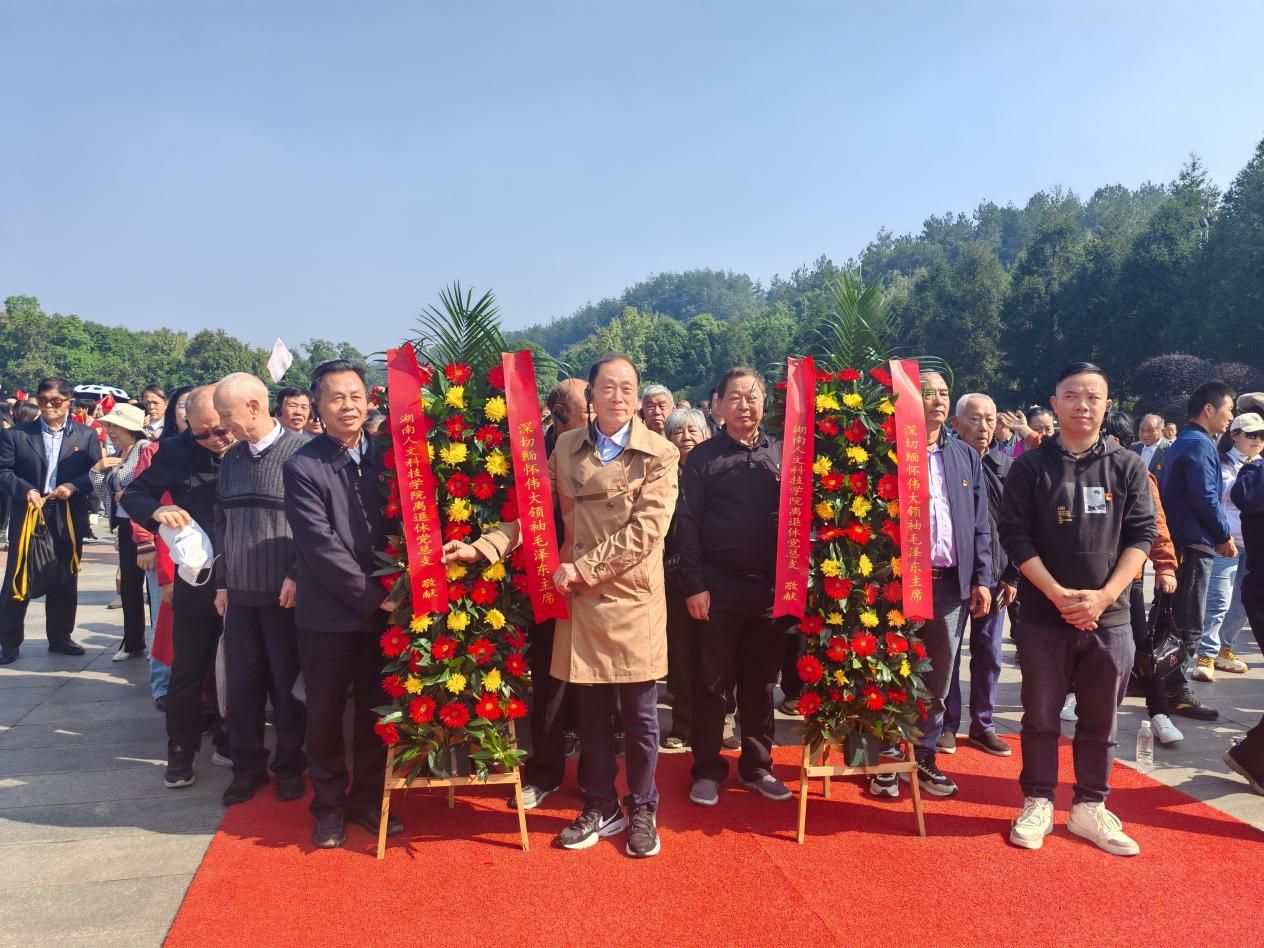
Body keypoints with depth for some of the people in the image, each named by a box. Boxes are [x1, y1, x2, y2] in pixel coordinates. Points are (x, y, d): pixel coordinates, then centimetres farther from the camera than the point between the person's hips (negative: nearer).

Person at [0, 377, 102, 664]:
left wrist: (74, 486, -16)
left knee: (65, 582, 11)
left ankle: (60, 638, 24)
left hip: (68, 519, 1)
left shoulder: (86, 435, 4)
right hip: (28, 516, -1)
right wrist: (24, 490, -19)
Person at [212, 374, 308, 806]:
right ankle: (248, 765, 24)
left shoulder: (299, 450, -9)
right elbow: (222, 522, 15)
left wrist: (297, 575, -13)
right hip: (239, 591, 5)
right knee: (241, 683, 9)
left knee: (287, 682, 6)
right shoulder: (230, 458, 11)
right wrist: (222, 582, 12)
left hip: (284, 591, -5)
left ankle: (290, 764, 22)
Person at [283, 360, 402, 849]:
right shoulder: (302, 466, -10)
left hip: (382, 610, 3)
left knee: (375, 710, 13)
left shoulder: (385, 455, 2)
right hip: (328, 614, -3)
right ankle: (329, 805, 27)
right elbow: (321, 547, -15)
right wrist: (372, 594, -15)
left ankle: (368, 798, 30)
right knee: (325, 715, 10)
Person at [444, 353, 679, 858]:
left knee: (640, 716, 8)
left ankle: (642, 811, 26)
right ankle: (601, 807, 29)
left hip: (634, 599, -2)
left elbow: (645, 530, -13)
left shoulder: (660, 453, -5)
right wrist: (480, 548, -7)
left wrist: (581, 568, -15)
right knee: (591, 712, 12)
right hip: (580, 600, 3)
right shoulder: (566, 448, 6)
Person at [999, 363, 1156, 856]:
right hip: (1044, 614, -1)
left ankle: (1089, 807, 25)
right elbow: (1014, 535, -5)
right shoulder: (1030, 466, -1)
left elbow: (1140, 535, 0)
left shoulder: (1127, 466, 3)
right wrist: (1058, 594, -14)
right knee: (1040, 715, 8)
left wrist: (1103, 596, -12)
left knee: (1100, 720, 11)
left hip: (1109, 616, 2)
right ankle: (1038, 803, 21)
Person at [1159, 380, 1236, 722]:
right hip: (1194, 542, -10)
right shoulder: (1199, 445, -15)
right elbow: (1206, 498, -20)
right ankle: (1176, 692, 1)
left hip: (1176, 539, 10)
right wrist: (1225, 536, -8)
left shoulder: (1183, 442, 16)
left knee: (1172, 616, 16)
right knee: (1189, 623, -4)